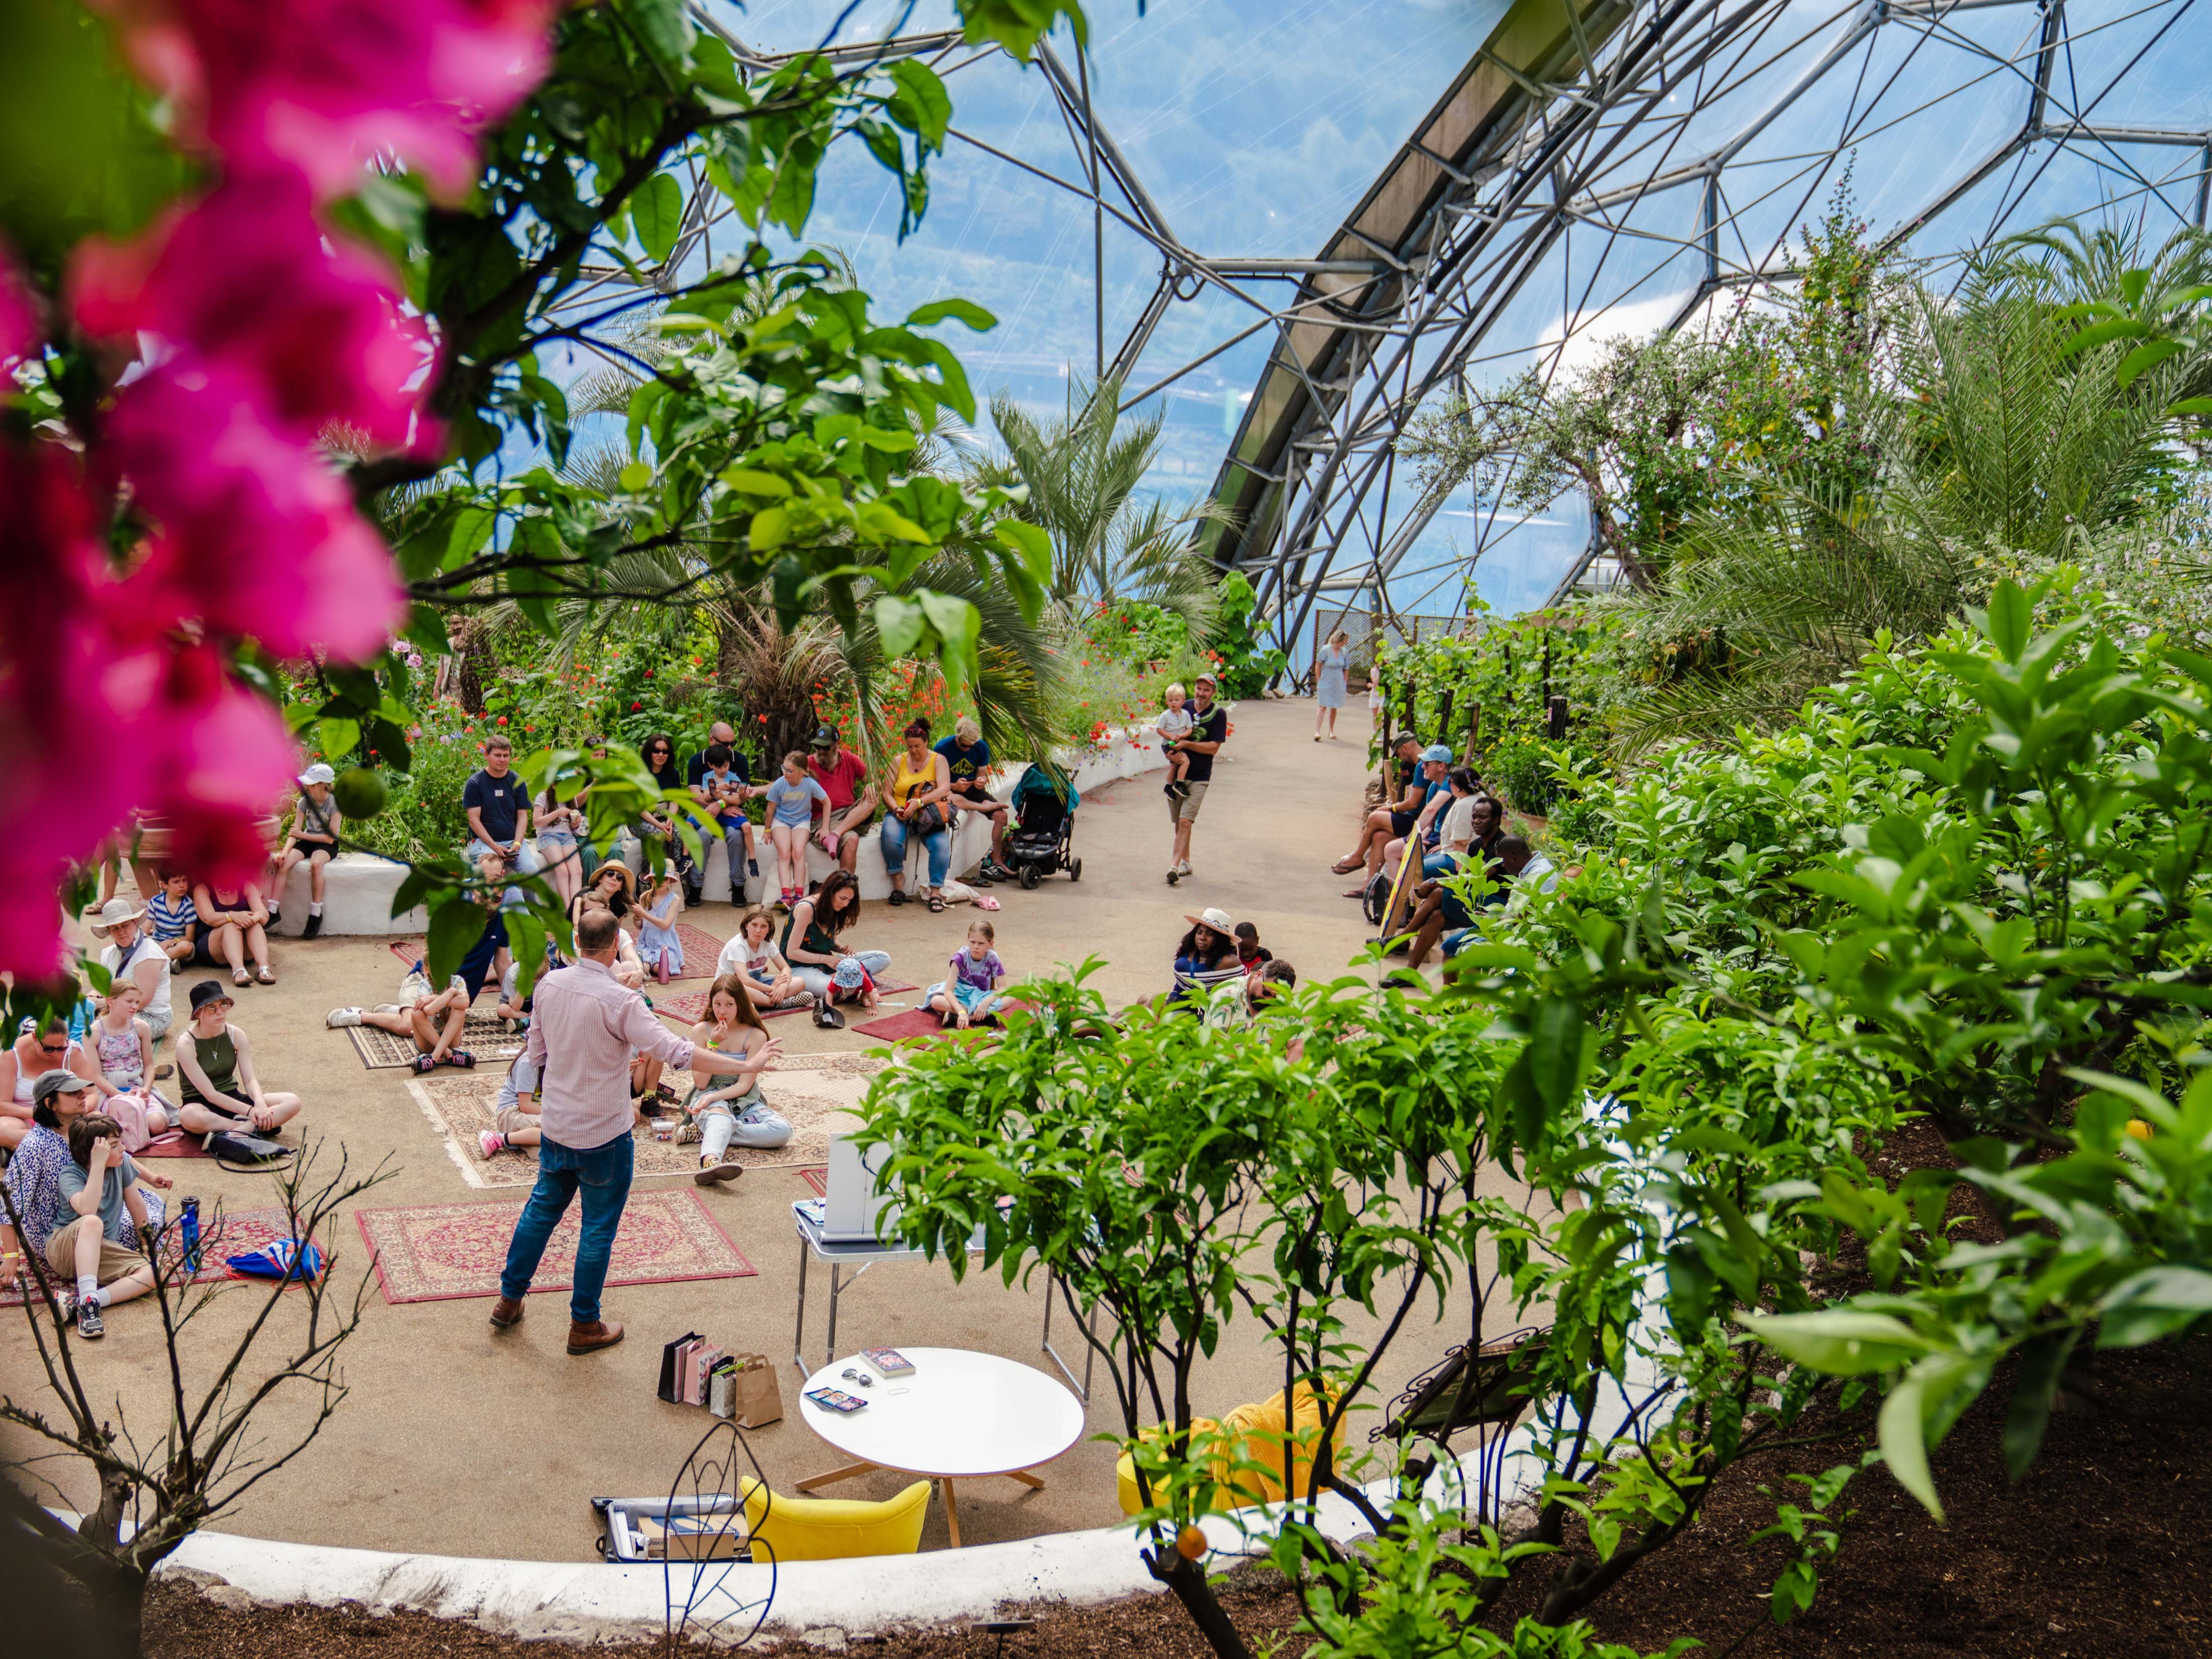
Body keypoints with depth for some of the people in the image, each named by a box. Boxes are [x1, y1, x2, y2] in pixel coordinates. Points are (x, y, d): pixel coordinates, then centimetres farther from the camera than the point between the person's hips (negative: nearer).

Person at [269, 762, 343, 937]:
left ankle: (316, 914, -28)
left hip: (327, 845, -4)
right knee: (282, 863, -25)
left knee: (316, 864, -38)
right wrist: (285, 851, -22)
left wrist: (303, 835, -18)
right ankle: (272, 911, -21)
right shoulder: (304, 802, -1)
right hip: (307, 842, 4)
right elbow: (295, 832, -5)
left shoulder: (335, 804, -13)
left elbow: (331, 837, -16)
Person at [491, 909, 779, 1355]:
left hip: (555, 1126, 6)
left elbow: (536, 1053, 7)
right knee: (599, 1228, 9)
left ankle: (509, 1300, 36)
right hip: (604, 1134, -6)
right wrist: (745, 1065, -26)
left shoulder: (549, 985, -5)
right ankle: (585, 1326, 20)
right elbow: (676, 1051, -30)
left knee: (542, 1208, 24)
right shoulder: (619, 1001, -25)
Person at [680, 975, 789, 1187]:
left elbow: (744, 1086, -9)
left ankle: (704, 1132, -27)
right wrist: (713, 1044, -16)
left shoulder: (756, 1036, -4)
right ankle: (710, 1162, -70)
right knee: (720, 1115, -39)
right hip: (708, 1096, -2)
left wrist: (712, 1097, -25)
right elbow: (701, 1083, -6)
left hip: (742, 1100, 2)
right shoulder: (702, 1030, -2)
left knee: (782, 1131, -26)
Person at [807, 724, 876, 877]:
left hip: (851, 814, 4)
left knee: (872, 800, -25)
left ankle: (835, 835, -34)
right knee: (851, 839, -33)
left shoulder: (849, 759, 10)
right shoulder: (809, 764, 1)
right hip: (824, 818, -4)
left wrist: (871, 785, -12)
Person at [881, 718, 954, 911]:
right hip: (900, 815, 1)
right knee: (890, 836, -33)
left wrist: (919, 802, -28)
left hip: (927, 817, -1)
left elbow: (944, 788, -14)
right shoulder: (899, 761, 8)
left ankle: (935, 891, -20)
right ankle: (898, 879, -11)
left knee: (941, 843, -31)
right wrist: (896, 809, -18)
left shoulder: (938, 760, 3)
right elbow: (887, 793, 4)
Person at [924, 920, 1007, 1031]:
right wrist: (961, 1012, -43)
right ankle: (986, 1016, -33)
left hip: (981, 998, 1)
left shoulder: (992, 958, -13)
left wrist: (985, 1003, -34)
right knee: (936, 1001, -34)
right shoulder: (961, 957, -19)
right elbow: (948, 991, -26)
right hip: (960, 998, -1)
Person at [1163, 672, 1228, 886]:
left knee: (1185, 821, -15)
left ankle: (1175, 866, -20)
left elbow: (1214, 747, -11)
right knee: (1178, 822, 12)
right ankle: (1185, 862, 28)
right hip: (1178, 771, 5)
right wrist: (1170, 751, -8)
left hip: (1198, 777, -4)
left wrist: (1186, 744, -20)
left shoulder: (1218, 714, -6)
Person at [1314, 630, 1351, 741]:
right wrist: (1319, 682, -3)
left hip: (1338, 685, 4)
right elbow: (1317, 667, -4)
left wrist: (1344, 684, 8)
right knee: (1322, 707, -10)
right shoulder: (1326, 650, -11)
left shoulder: (1345, 652, 2)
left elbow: (1346, 670, 11)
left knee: (1334, 708, 11)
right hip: (1325, 684, -4)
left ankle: (1331, 731, 24)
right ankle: (1317, 732, -15)